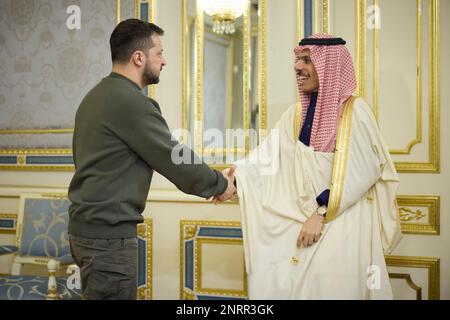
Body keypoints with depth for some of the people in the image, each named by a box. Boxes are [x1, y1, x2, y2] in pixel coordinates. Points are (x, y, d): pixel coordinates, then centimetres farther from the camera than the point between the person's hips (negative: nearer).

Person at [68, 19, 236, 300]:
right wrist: (219, 184, 1)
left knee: (98, 294, 16)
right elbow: (175, 159, -14)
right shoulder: (131, 101, -17)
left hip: (87, 225, 10)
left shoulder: (96, 95, 13)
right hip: (108, 232, -10)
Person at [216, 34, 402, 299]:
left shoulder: (355, 111, -10)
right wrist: (234, 175, -15)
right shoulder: (296, 114, 7)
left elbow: (362, 173, -15)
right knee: (271, 281, 0)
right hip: (298, 218, 5)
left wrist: (321, 214, -18)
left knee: (327, 285, -8)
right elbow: (267, 156, 0)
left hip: (343, 223, -5)